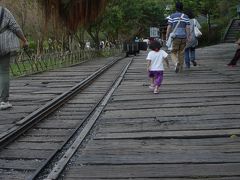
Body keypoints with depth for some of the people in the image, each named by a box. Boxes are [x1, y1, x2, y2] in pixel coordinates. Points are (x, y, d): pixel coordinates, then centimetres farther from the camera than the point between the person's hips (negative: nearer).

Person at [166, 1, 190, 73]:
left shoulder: (172, 16, -4)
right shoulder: (185, 16, 3)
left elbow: (169, 27, -6)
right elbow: (187, 27, -3)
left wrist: (167, 36, 4)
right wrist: (188, 37, 1)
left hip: (175, 37, -3)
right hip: (183, 37, 3)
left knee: (173, 53, 5)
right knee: (181, 53, 15)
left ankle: (176, 63, -23)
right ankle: (180, 67, 21)